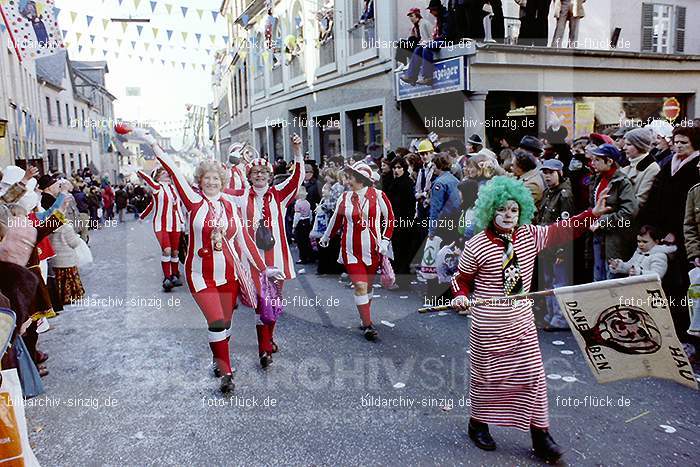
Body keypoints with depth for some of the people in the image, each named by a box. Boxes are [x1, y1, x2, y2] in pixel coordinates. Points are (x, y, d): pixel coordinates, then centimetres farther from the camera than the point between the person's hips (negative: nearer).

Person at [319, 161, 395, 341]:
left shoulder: (378, 196, -5)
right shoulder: (345, 198, 2)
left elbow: (389, 218, 4)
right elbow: (336, 220, 15)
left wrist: (385, 241, -2)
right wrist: (326, 238, 26)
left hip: (373, 250, 0)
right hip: (352, 250, 0)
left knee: (368, 285, 12)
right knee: (360, 286, -8)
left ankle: (365, 318, 31)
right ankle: (367, 325, 1)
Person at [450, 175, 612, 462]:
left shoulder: (530, 235, 0)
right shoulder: (476, 245, -13)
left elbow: (562, 231, 9)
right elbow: (462, 278, -2)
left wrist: (593, 213, 1)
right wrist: (461, 297, -20)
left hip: (522, 322, 5)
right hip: (488, 326, -4)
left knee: (533, 375, 9)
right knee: (486, 376, 10)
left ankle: (540, 434, 24)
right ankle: (478, 424, 34)